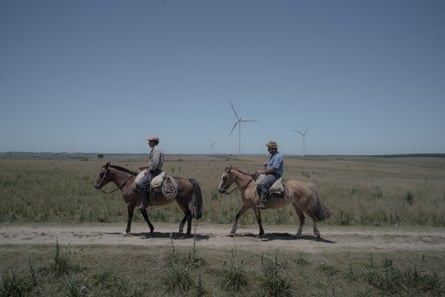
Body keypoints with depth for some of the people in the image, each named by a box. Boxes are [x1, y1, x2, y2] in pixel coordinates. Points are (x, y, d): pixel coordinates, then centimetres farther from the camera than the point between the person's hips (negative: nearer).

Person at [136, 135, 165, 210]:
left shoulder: (156, 149, -13)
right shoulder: (154, 149, 19)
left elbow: (155, 163, -22)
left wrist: (148, 170, -17)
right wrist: (146, 167, 17)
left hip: (155, 171, -11)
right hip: (153, 170, 11)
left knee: (142, 183, -23)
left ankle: (144, 203, -21)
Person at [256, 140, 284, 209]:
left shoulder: (278, 156, -17)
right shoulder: (271, 155, 15)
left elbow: (273, 169, -23)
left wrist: (263, 172, -18)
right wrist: (266, 163, 6)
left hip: (275, 174, -11)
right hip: (269, 173, 11)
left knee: (263, 183, -34)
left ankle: (262, 203, -37)